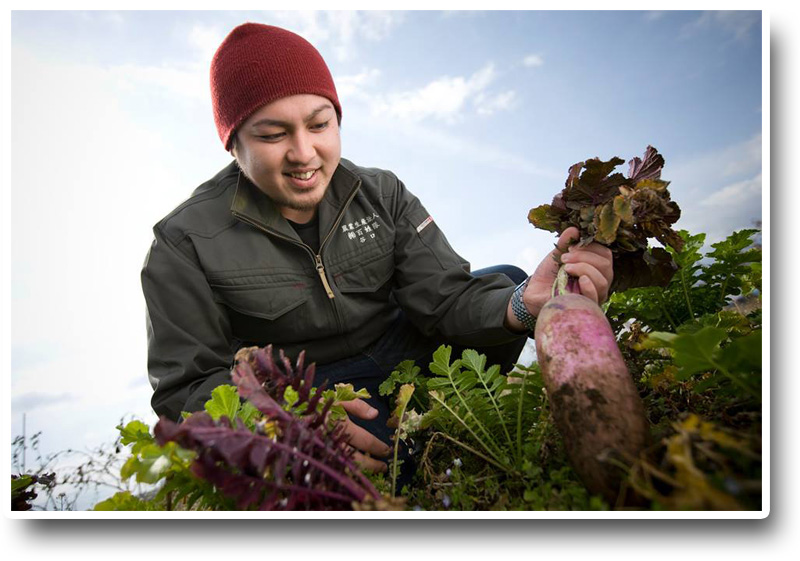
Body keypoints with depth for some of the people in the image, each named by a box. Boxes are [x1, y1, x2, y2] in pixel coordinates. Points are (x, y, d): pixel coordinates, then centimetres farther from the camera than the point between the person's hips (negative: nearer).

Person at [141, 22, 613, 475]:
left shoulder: (382, 194, -4)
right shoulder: (186, 242, -12)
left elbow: (444, 297, -11)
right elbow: (187, 386, -12)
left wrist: (522, 305, -35)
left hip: (399, 350, 5)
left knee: (505, 282, -9)